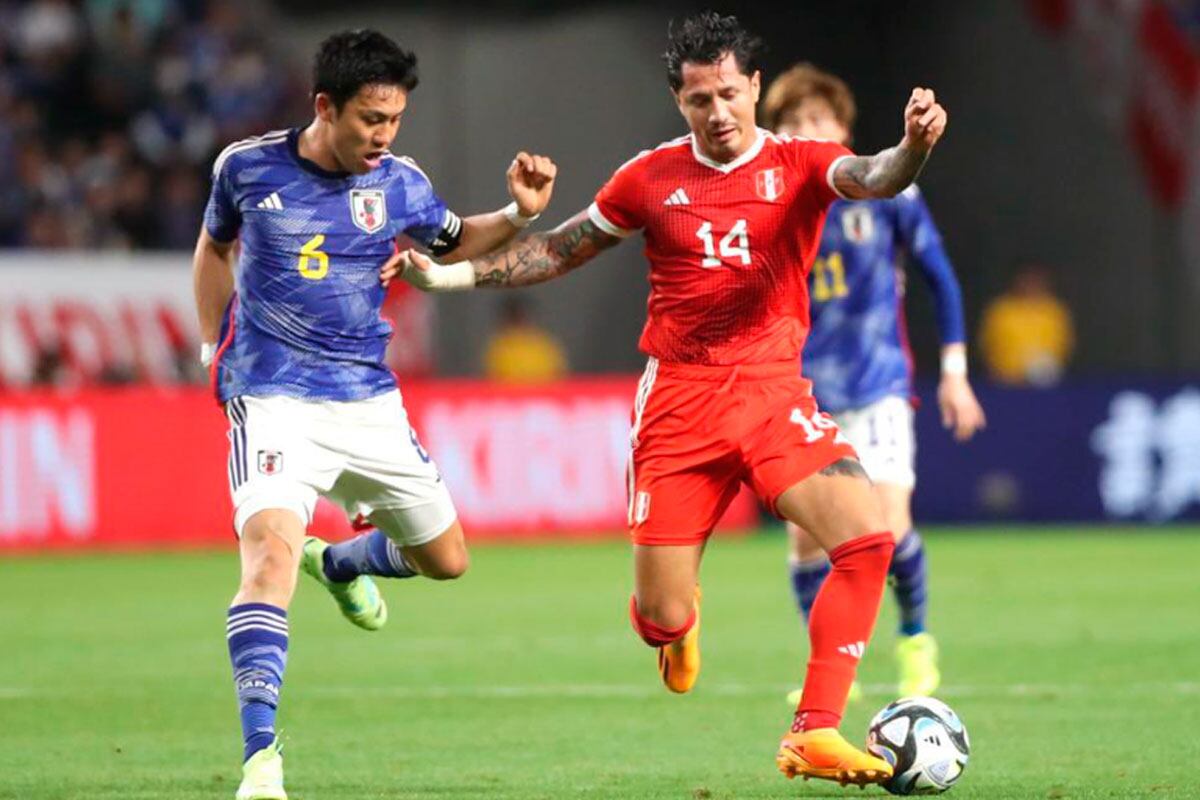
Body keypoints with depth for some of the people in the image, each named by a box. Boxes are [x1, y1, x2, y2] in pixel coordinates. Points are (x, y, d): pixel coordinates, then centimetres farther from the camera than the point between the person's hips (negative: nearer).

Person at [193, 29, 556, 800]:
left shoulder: (400, 184, -2)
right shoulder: (247, 166, -6)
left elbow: (452, 243, 18)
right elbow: (215, 247, 15)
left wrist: (519, 213, -1)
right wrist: (215, 350, 12)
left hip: (370, 403, 4)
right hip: (275, 402, -4)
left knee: (445, 559, 14)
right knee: (271, 550, -27)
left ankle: (339, 564, 48)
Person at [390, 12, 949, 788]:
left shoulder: (798, 165, 0)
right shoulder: (653, 178, 5)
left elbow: (872, 178, -22)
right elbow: (559, 250, 17)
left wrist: (912, 148, -45)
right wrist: (448, 275, 11)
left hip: (775, 392, 0)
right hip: (679, 398, 0)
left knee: (869, 536, -24)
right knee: (662, 617, -2)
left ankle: (815, 735, -15)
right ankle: (677, 622, 41)